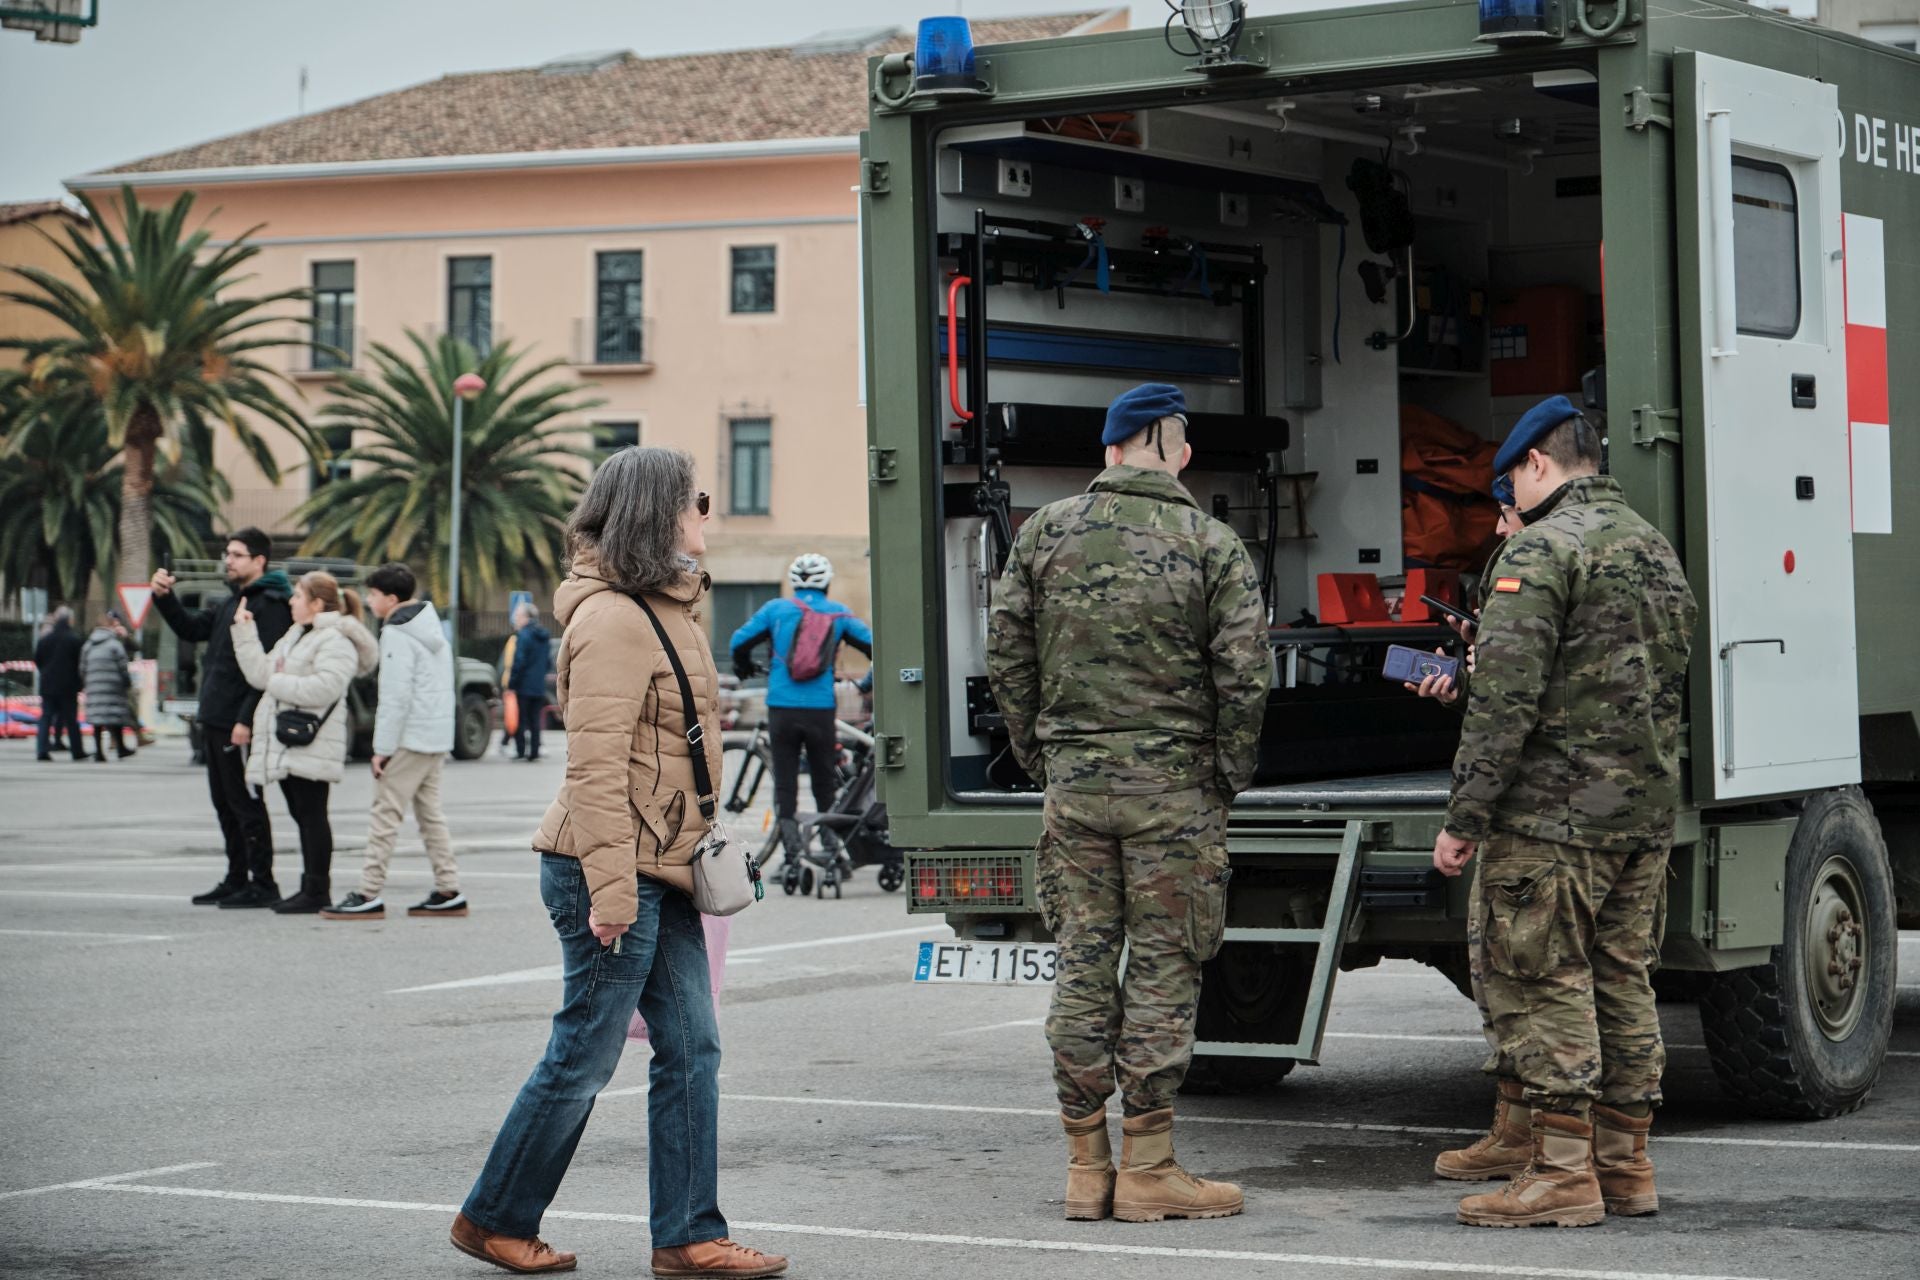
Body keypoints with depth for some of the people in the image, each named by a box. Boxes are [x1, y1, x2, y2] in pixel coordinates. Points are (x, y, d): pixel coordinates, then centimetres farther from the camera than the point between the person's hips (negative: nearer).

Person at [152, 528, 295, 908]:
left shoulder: (270, 605, -14)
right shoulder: (231, 602, 17)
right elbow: (192, 629, 22)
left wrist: (247, 720, -24)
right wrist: (164, 597, 6)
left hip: (240, 723, -10)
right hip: (215, 720, 10)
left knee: (245, 802, -5)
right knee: (225, 803, 14)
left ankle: (263, 886, 0)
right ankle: (236, 880, 21)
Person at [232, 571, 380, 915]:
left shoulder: (336, 641, -11)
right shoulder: (295, 635, 21)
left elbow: (324, 688, -25)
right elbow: (260, 673, 17)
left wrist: (278, 683, -15)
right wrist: (244, 631, 13)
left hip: (311, 744, -9)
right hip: (286, 745, 9)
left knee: (312, 816, -6)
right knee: (302, 816, 12)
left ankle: (317, 890, -2)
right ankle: (311, 887, 17)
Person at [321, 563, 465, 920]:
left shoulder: (397, 635, -13)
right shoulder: (429, 627, 16)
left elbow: (396, 696, -18)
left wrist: (382, 748, -16)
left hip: (409, 740, -9)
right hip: (437, 736, 9)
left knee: (385, 814, -7)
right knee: (430, 813, 13)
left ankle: (369, 896, -8)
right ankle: (448, 891, 13)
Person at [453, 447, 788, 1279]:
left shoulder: (666, 610, 16)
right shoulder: (613, 620, -16)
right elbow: (596, 764, -21)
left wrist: (699, 848, 20)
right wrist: (610, 887, -24)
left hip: (662, 873, 10)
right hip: (615, 874, -10)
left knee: (691, 1049, 7)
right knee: (585, 1055, -1)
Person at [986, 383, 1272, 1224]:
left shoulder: (1045, 533, 4)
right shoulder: (1211, 546, -4)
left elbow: (1007, 657, 6)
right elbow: (1243, 676, -8)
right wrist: (1228, 776, 4)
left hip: (1073, 783, 3)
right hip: (1175, 787, -3)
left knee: (1082, 964, 8)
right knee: (1163, 967, 1)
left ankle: (1086, 1163, 12)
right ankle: (1148, 1168, 3)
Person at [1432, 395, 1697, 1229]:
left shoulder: (1544, 548, -11)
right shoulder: (1658, 550, 16)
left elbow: (1505, 697, -18)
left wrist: (1467, 816, -15)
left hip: (1553, 814, -8)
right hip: (1647, 814, 8)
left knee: (1539, 984, -2)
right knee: (1623, 986, 13)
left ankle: (1561, 1173, -2)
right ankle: (1624, 1163, 17)